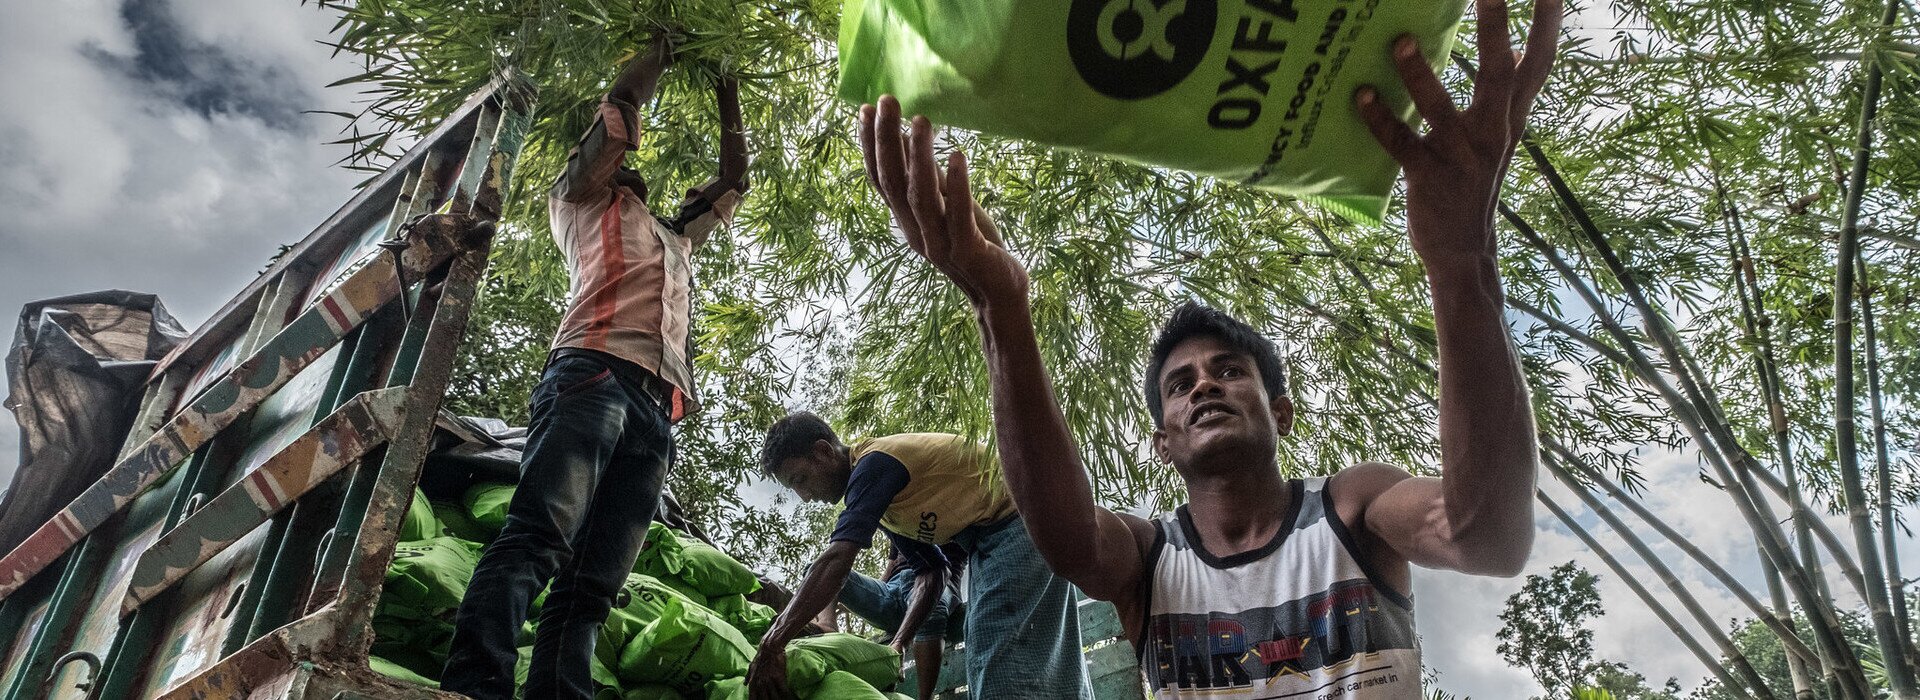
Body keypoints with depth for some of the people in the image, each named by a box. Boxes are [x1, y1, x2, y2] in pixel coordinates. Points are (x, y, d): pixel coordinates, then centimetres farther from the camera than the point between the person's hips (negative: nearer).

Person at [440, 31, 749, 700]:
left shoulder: (675, 236, 43)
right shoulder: (583, 199, 26)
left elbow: (733, 178, 50)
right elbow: (622, 104, 19)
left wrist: (727, 100, 50)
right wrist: (661, 50, 34)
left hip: (656, 410, 6)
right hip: (596, 374, -6)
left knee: (592, 582, -9)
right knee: (538, 537, -25)